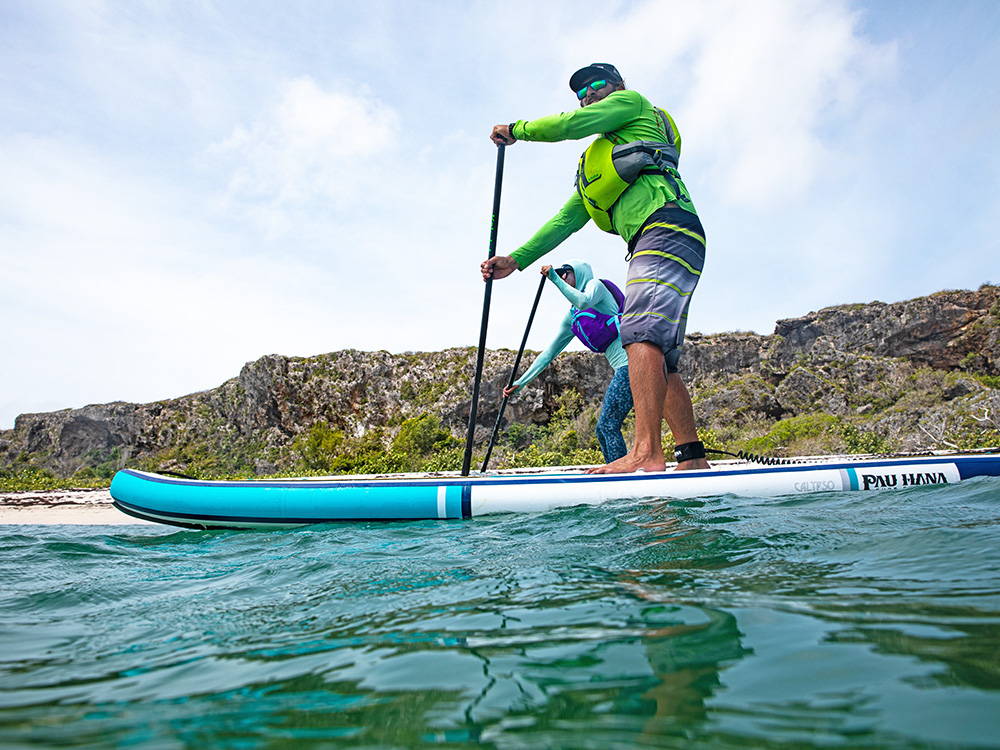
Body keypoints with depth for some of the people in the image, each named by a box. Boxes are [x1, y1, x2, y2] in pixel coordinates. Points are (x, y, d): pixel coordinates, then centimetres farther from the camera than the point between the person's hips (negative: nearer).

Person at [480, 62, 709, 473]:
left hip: (668, 228, -9)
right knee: (660, 360, 0)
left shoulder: (633, 101, 18)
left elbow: (571, 124, 2)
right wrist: (516, 259, 15)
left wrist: (517, 129, 19)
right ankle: (692, 458, 0)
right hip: (649, 245, 9)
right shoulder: (596, 163, 37)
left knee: (641, 333, -26)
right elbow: (566, 219, 26)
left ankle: (647, 454, -35)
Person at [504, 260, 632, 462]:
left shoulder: (595, 284, 2)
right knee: (602, 429, 7)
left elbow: (584, 302, -23)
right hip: (622, 369, 9)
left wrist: (555, 279, -14)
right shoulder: (572, 317, 22)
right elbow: (549, 352, 20)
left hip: (630, 362, -9)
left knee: (608, 425, -13)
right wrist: (520, 382, 16)